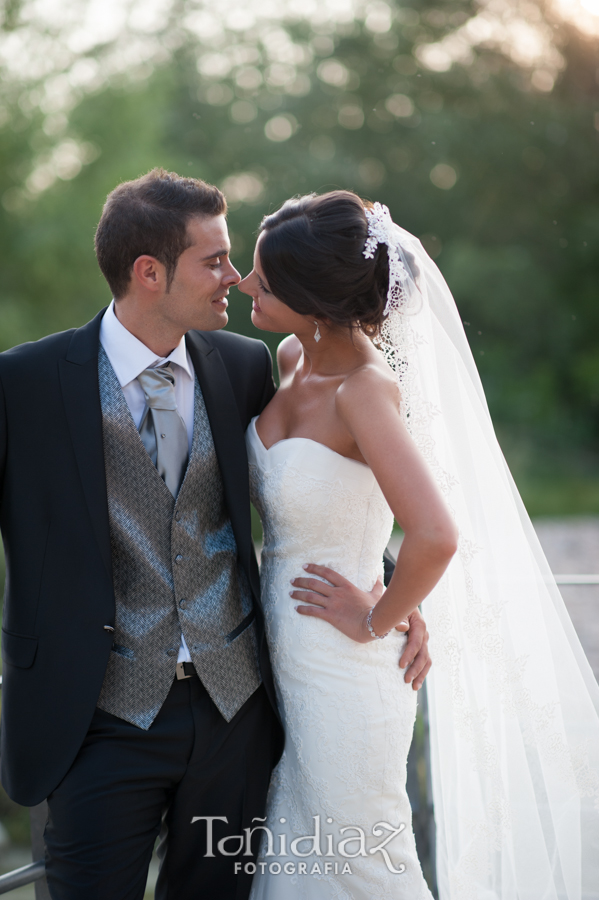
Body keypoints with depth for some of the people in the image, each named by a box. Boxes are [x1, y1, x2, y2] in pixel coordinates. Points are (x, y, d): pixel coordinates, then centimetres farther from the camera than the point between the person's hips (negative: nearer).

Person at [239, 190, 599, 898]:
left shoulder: (364, 390, -24)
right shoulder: (293, 359, 1)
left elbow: (436, 536, -35)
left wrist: (376, 622, -20)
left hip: (339, 673, -8)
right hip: (281, 658, 8)